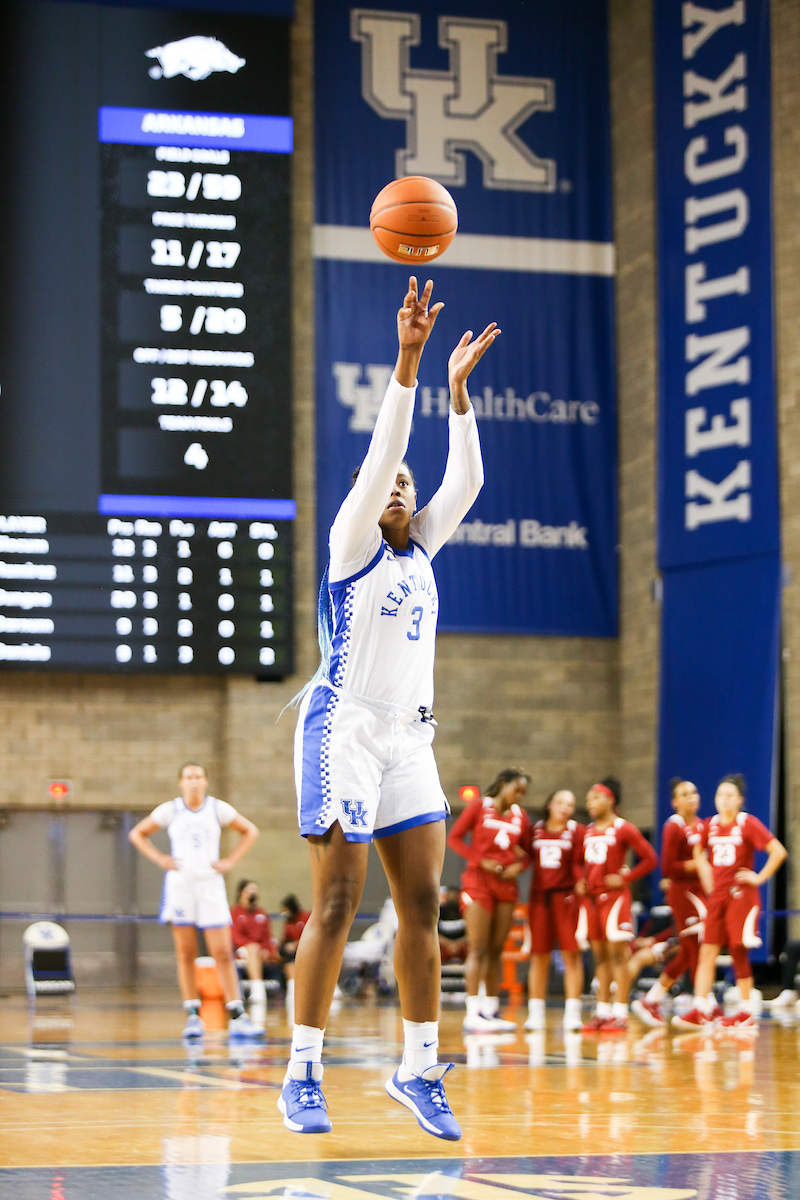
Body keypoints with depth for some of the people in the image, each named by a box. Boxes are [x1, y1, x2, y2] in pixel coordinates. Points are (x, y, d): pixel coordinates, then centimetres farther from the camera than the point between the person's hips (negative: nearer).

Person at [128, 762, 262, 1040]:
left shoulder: (218, 809, 5)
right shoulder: (170, 810, 5)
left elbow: (250, 831, 15)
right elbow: (137, 834, 14)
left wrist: (230, 861, 4)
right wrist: (159, 859, 1)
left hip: (210, 884, 0)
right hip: (180, 883, 0)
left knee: (223, 952, -7)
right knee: (185, 954, -1)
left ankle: (236, 1017, -9)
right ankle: (192, 1016, 3)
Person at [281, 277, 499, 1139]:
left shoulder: (418, 550, 16)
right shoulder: (351, 545, -2)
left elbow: (465, 482, 9)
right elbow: (380, 453, -14)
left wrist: (459, 389, 5)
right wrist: (406, 363, -20)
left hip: (408, 738, 7)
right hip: (343, 733, -7)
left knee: (422, 905, 3)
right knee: (336, 907, -8)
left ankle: (420, 1069, 10)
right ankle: (302, 1075, -3)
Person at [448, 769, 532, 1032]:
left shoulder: (520, 816, 11)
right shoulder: (480, 807, -1)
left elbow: (528, 851, 17)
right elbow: (454, 837, -3)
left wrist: (519, 866, -6)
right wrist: (481, 860, -13)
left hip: (506, 884, 5)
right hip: (479, 881, -5)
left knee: (496, 950, 8)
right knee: (478, 949, -11)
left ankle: (491, 1011, 13)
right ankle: (472, 1014, -15)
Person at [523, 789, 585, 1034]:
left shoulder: (577, 831, 2)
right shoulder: (535, 830, 10)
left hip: (567, 896, -2)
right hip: (539, 896, 2)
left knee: (571, 954, -5)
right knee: (539, 956, 5)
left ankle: (572, 1013, -2)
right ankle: (535, 1013, 10)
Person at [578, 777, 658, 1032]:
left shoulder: (623, 829, -7)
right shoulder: (589, 831, 13)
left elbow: (650, 859, -8)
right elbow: (580, 861, 27)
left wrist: (625, 878, -12)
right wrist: (580, 881, 9)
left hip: (614, 896, -7)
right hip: (591, 897, 7)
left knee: (617, 954, -6)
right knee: (599, 955, 9)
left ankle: (620, 1014, -6)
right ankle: (602, 1011, 14)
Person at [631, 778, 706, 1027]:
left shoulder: (701, 826, 14)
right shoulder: (674, 827, -10)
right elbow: (667, 868, -15)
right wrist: (697, 865, -17)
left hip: (700, 892, 8)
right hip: (683, 892, -8)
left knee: (687, 954, 12)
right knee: (698, 950, -9)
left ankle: (650, 1002, 22)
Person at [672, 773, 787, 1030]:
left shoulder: (748, 824, -8)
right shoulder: (711, 826, 8)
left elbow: (778, 852, -12)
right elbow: (699, 853, 26)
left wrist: (760, 877, -10)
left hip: (741, 895, -5)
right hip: (717, 894, 5)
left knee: (739, 951, -2)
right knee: (707, 952, -1)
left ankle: (746, 1012, 8)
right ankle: (700, 1011, -3)